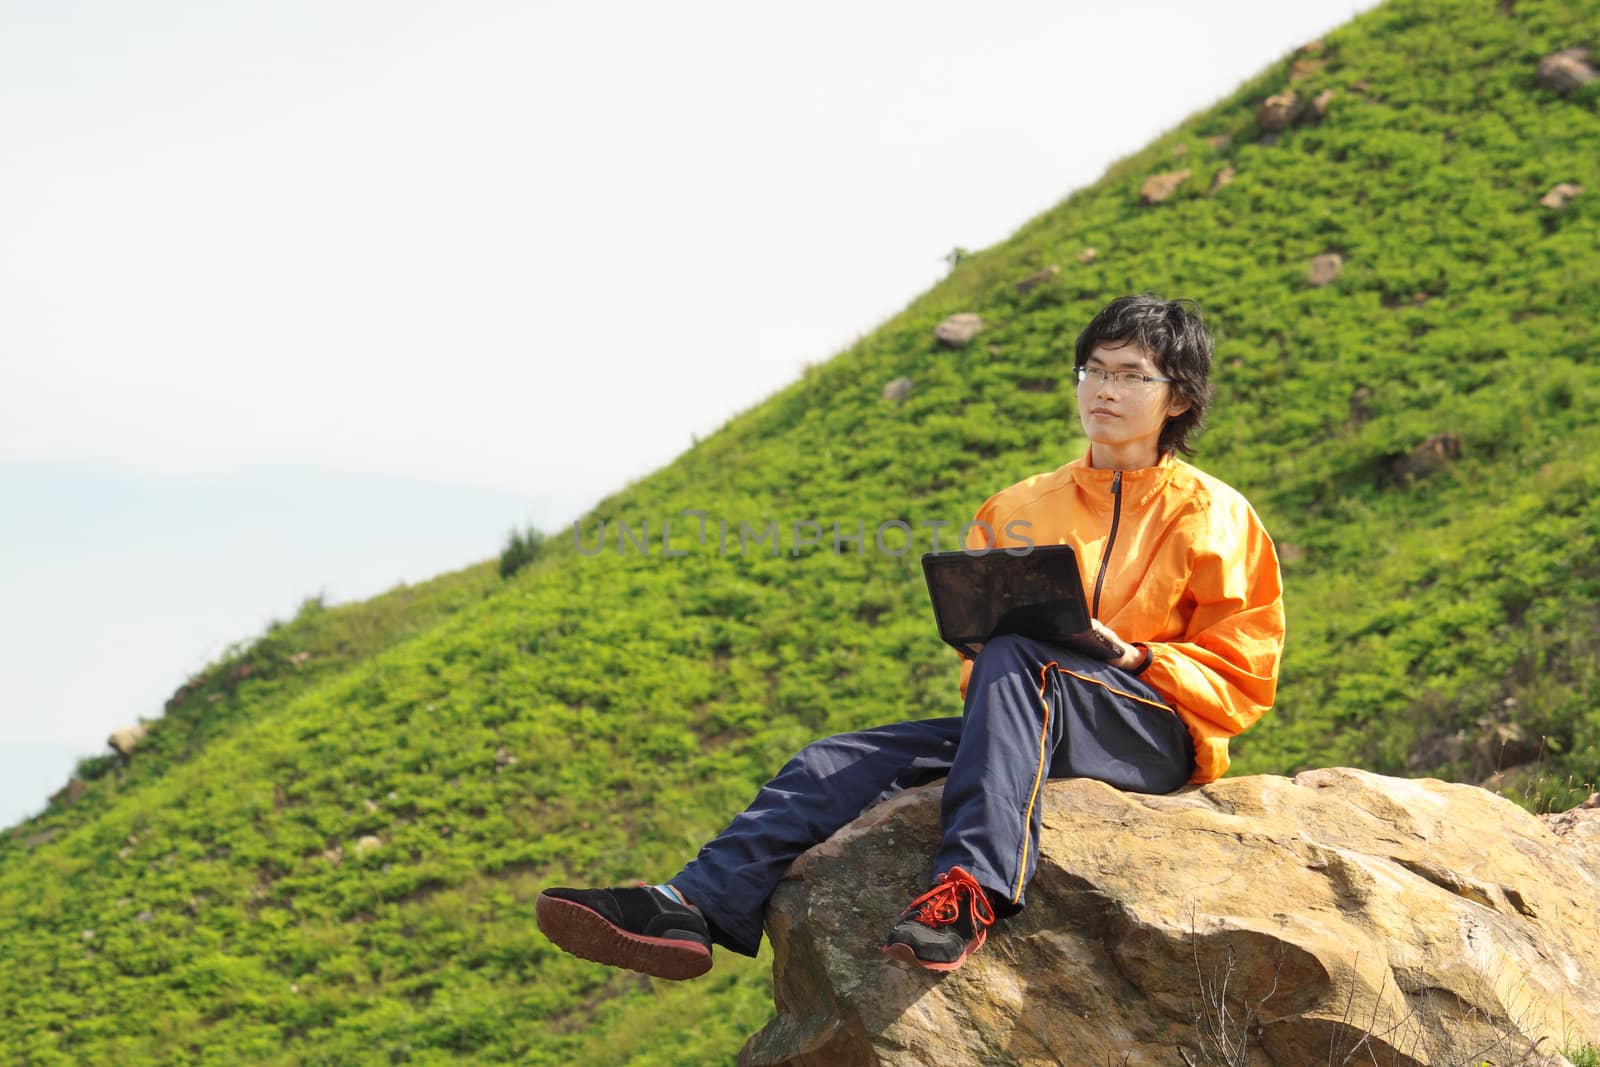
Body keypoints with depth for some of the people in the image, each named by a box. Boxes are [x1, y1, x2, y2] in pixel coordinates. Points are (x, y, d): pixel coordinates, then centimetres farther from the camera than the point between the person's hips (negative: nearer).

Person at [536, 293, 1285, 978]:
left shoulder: (1214, 517, 6)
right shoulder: (1019, 509, 20)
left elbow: (1244, 677, 1)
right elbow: (976, 634, 24)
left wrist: (1133, 656, -14)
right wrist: (982, 632, -1)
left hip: (1159, 737, -5)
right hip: (1029, 726, 5)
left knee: (1014, 661, -36)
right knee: (839, 763, -16)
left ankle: (972, 890, -50)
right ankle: (696, 908, -29)